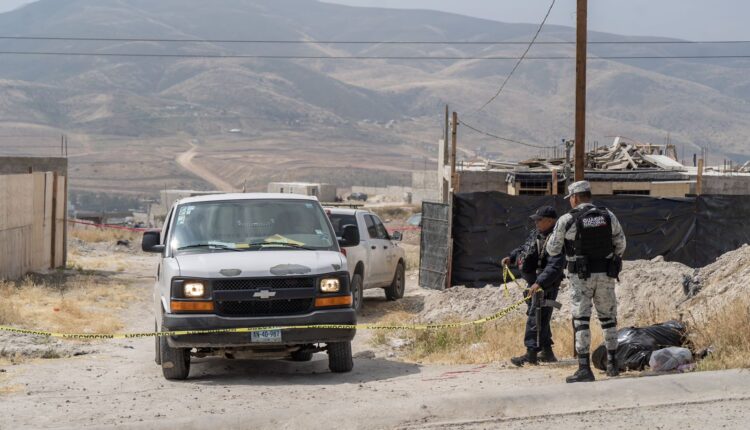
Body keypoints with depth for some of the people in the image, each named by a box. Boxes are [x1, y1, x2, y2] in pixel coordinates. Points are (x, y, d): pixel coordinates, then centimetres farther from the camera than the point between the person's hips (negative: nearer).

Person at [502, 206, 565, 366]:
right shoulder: (537, 234, 9)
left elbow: (554, 267, -31)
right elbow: (525, 247, 28)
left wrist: (539, 283, -40)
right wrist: (511, 257, 12)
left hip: (546, 285, -10)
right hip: (534, 282, 10)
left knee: (536, 317, -13)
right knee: (542, 318, 17)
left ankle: (531, 353, -14)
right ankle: (547, 352, 27)